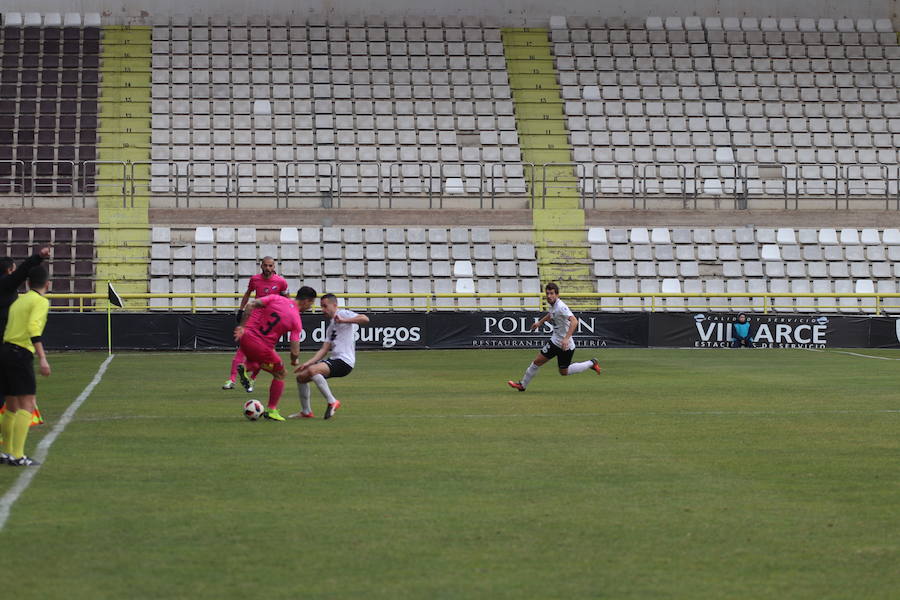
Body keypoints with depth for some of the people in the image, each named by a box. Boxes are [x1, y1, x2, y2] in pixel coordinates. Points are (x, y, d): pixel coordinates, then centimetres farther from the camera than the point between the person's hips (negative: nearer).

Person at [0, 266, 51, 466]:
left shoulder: (19, 301, 20)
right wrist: (42, 358, -26)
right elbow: (33, 328, -20)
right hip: (21, 354, -8)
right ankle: (17, 455, -16)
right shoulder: (40, 301, -5)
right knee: (27, 405, -9)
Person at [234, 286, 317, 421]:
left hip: (245, 336, 5)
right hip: (261, 347, -5)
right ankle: (271, 410, 16)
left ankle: (246, 367, 5)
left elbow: (250, 305, -6)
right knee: (280, 374, 19)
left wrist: (242, 326, 0)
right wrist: (295, 361, 13)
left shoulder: (275, 298, 4)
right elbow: (294, 351, -9)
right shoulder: (297, 321, -5)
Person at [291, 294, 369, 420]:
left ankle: (332, 402, -19)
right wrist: (307, 363, 5)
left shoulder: (342, 314, -2)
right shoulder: (330, 327, 23)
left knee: (312, 370, -30)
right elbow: (324, 350, 16)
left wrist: (344, 321, -23)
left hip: (344, 361, -9)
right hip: (333, 360, 9)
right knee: (301, 377, 9)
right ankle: (306, 412, 18)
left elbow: (365, 319, -18)